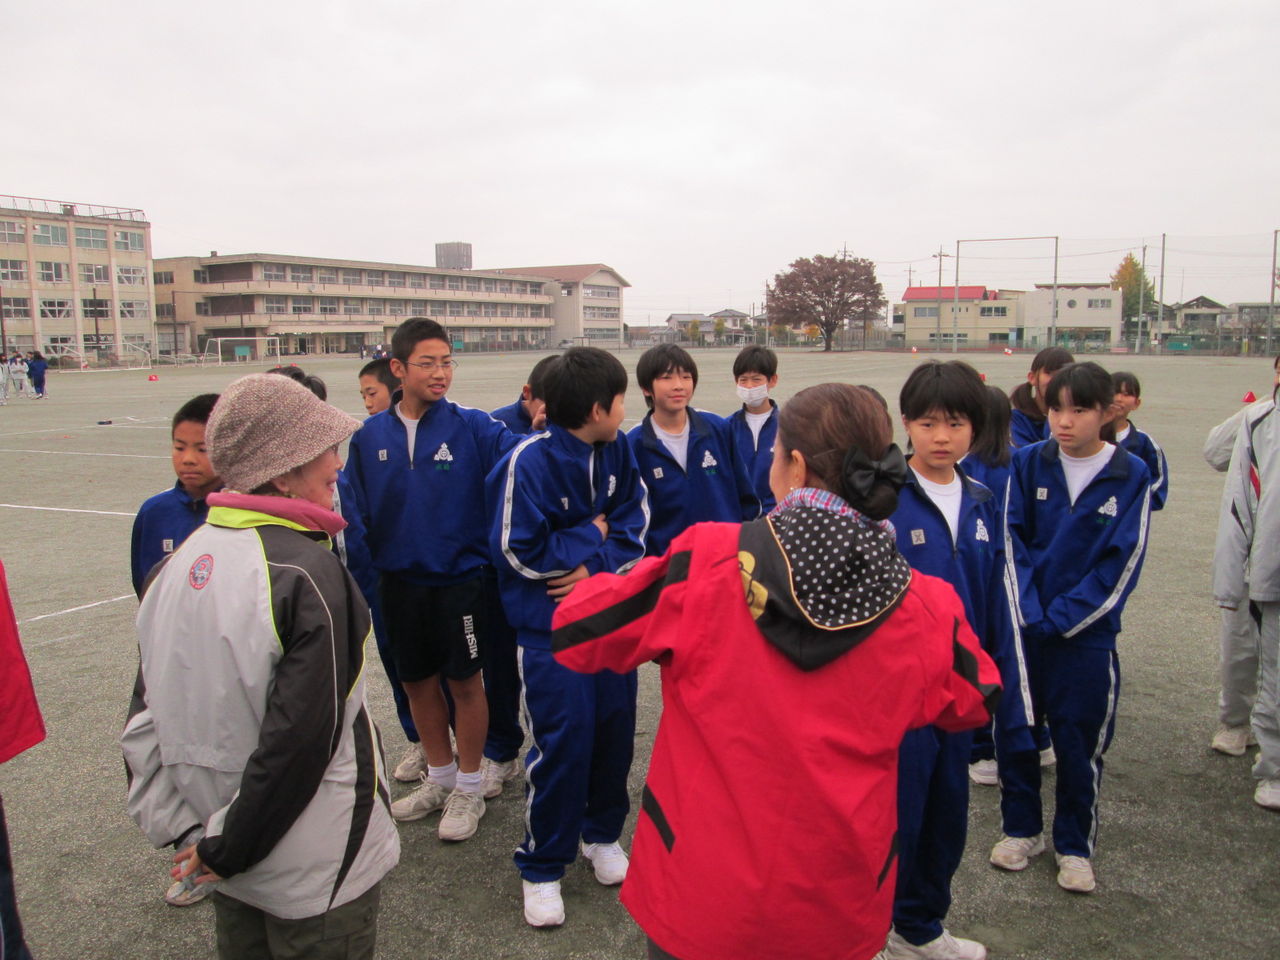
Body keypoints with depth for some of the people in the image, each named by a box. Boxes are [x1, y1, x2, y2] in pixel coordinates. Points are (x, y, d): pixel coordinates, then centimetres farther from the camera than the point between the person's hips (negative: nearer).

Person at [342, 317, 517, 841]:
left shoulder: (472, 428, -11)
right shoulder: (370, 436, -1)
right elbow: (355, 511, 5)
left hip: (461, 577, -3)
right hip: (399, 581, 4)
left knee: (464, 681, 8)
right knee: (417, 680, 16)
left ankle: (469, 788, 29)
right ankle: (439, 777, 39)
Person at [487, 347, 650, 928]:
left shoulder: (617, 449, -2)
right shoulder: (528, 461, -19)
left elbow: (634, 517, 2)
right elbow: (516, 550, -18)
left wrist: (596, 564, -15)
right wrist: (591, 538, -10)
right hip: (549, 626, -5)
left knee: (615, 727, 12)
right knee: (562, 740, -3)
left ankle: (601, 833, 36)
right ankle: (542, 867, 17)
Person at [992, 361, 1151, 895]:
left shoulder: (1131, 475, -5)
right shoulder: (1027, 463, -2)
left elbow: (1122, 562, -7)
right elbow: (1011, 541, -2)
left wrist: (1061, 619, -12)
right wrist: (1028, 612, -13)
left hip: (1087, 634, -1)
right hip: (1020, 626, 2)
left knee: (1080, 743, 8)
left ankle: (1074, 845, 27)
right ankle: (1021, 829, 30)